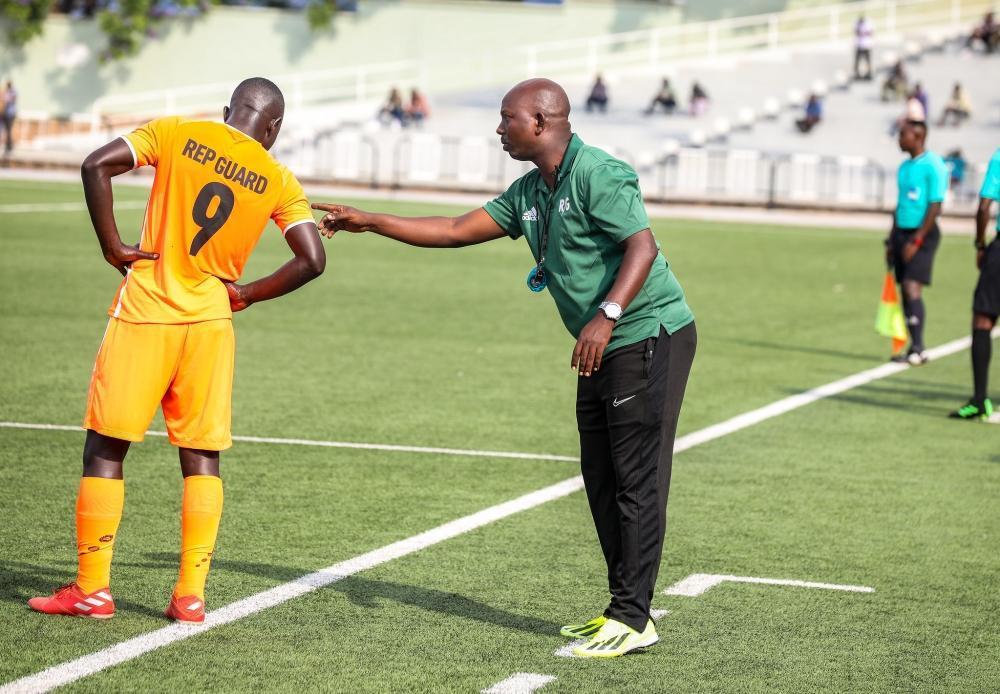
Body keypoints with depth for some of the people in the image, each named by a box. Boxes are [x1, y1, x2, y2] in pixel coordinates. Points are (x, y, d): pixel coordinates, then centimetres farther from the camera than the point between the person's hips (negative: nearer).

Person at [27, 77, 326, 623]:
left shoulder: (176, 133, 0)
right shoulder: (279, 182, 3)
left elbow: (97, 166, -10)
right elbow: (311, 259, -3)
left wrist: (113, 248, -3)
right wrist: (246, 294, 7)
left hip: (144, 313, -1)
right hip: (210, 321, 1)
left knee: (105, 449, 7)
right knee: (201, 458, 10)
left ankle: (91, 589, 7)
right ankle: (190, 595, 6)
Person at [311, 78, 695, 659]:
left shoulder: (599, 175, -16)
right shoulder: (529, 193, 13)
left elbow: (642, 247, -25)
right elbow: (455, 231, 18)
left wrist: (607, 316, -36)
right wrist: (368, 222, 16)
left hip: (650, 336, -10)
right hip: (605, 349, 10)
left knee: (637, 480, -9)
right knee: (602, 482, 11)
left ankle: (633, 619, -7)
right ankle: (624, 608, 17)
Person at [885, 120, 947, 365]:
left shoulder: (933, 166, -11)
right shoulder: (904, 167, 14)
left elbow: (935, 206, -15)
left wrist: (916, 241, -19)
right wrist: (891, 241, 17)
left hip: (922, 234, -8)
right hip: (902, 232, 8)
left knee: (912, 288, -14)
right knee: (905, 291, 5)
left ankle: (918, 349, -11)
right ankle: (914, 348, 9)